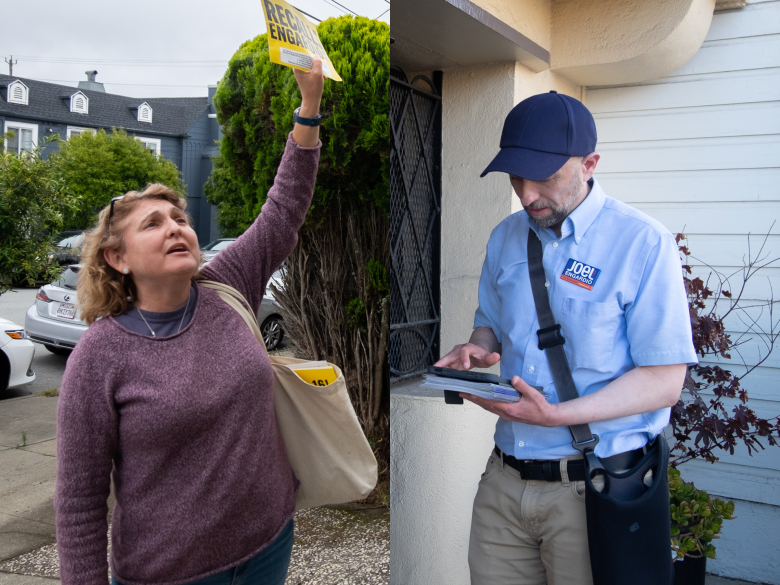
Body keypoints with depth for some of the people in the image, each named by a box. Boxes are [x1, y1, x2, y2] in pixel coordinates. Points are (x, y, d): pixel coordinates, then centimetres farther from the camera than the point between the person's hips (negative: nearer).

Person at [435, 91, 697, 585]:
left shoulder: (643, 244, -12)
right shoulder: (506, 237, 7)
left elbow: (663, 381, -14)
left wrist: (558, 414, -24)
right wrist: (478, 351, -4)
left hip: (592, 487, -5)